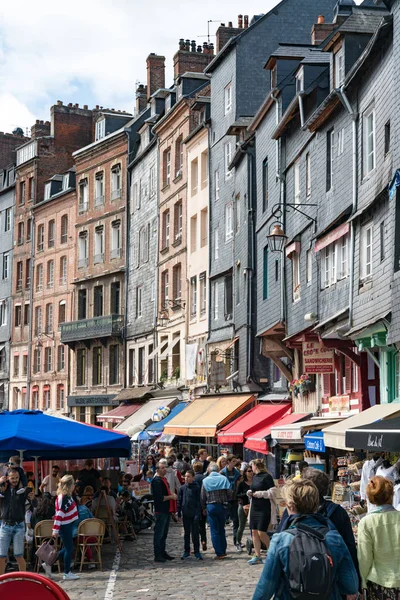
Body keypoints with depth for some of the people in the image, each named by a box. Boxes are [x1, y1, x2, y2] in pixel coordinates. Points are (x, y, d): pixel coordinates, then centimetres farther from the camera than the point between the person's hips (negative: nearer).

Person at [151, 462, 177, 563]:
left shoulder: (164, 479, 16)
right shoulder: (156, 481, -16)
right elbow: (159, 497, -23)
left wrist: (172, 495, 8)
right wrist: (171, 497, -12)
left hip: (166, 510, 10)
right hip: (160, 511, -10)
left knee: (164, 533, 16)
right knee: (159, 534, -5)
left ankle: (163, 553, 25)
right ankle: (157, 555, -2)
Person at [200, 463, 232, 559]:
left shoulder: (205, 481, -3)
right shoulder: (223, 479, -2)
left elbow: (202, 497, 0)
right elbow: (229, 494, -3)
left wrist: (203, 508, 14)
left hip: (211, 507, -2)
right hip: (222, 506, 2)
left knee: (214, 531, 3)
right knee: (221, 529, 16)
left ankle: (219, 553, 0)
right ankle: (223, 551, 19)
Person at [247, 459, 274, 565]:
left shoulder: (266, 477, -9)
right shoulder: (254, 477, 14)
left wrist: (261, 493, -18)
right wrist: (250, 493, 5)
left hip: (264, 508, -8)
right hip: (254, 507, 8)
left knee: (261, 532, -10)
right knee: (254, 532, 4)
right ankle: (257, 556, 9)